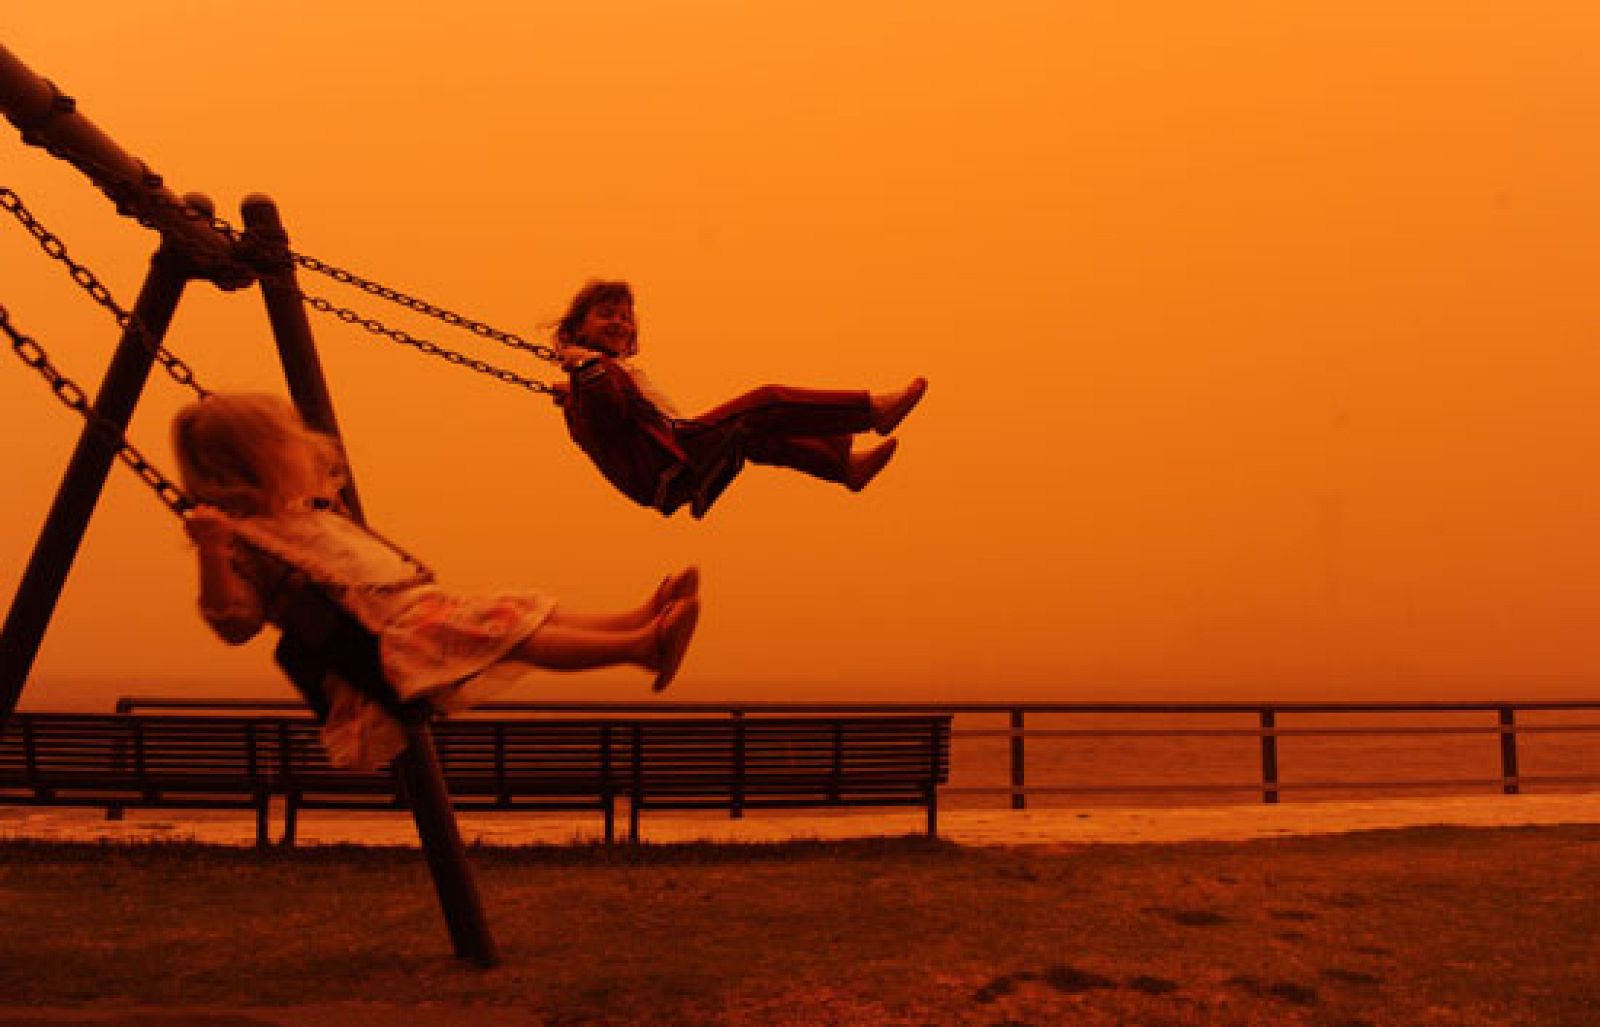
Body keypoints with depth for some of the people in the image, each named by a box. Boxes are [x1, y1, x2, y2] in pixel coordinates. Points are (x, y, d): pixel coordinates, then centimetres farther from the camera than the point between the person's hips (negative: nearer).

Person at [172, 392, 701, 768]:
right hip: (384, 638, -10)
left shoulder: (313, 515, 23)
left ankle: (640, 619, -13)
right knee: (506, 632, -25)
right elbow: (233, 621, -19)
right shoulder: (243, 540, -5)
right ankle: (638, 645, -36)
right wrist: (211, 550, -32)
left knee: (529, 616, -3)